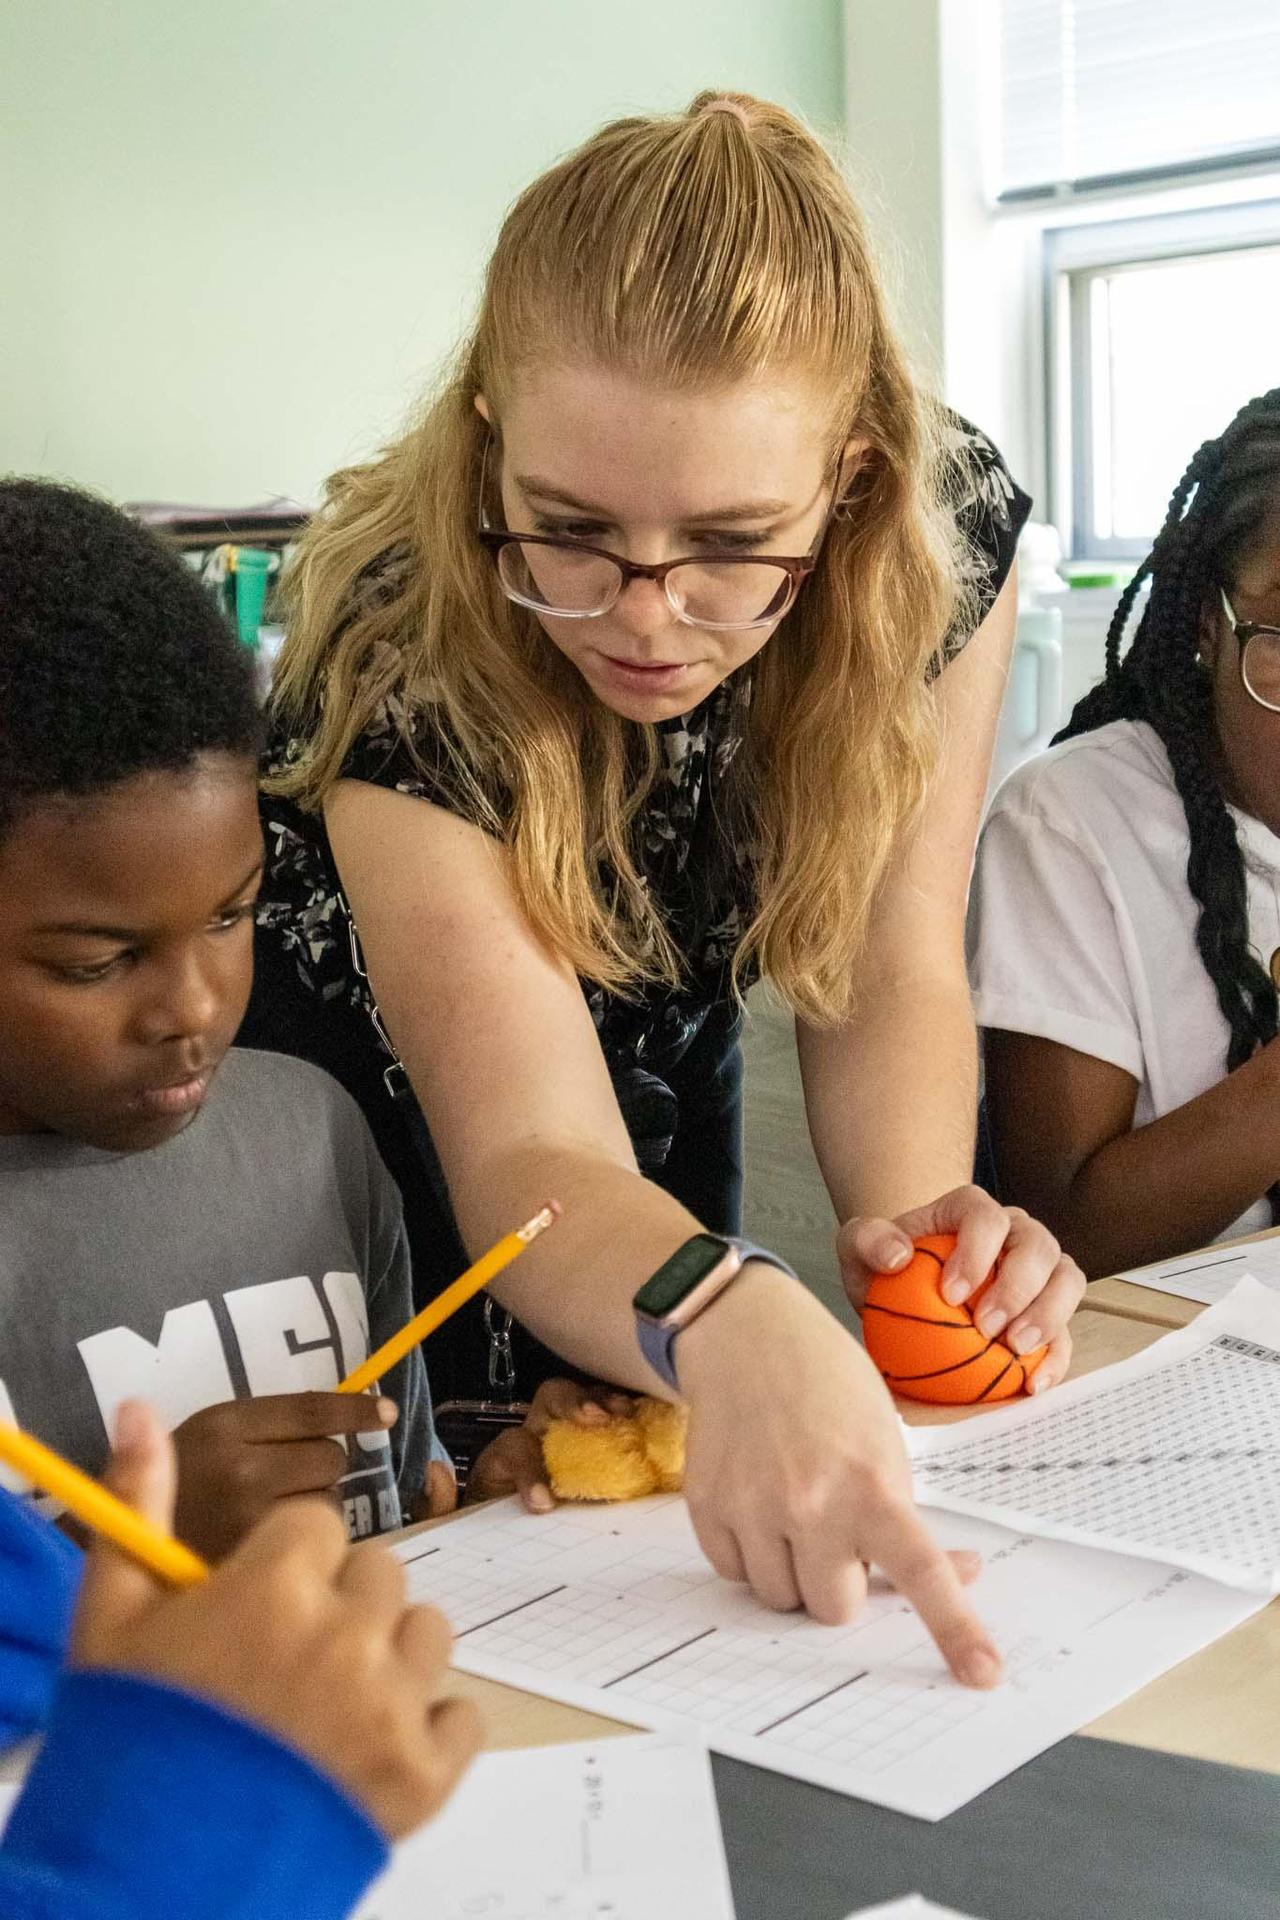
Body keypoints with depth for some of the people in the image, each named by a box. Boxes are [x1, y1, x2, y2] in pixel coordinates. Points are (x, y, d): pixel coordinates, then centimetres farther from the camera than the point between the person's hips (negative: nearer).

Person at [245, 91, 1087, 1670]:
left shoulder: (947, 527, -25)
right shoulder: (404, 649, -38)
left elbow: (889, 964, -21)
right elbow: (530, 1157, -44)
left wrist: (908, 1210, -41)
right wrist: (735, 1329, -65)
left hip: (663, 1064, 5)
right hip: (361, 1103, -4)